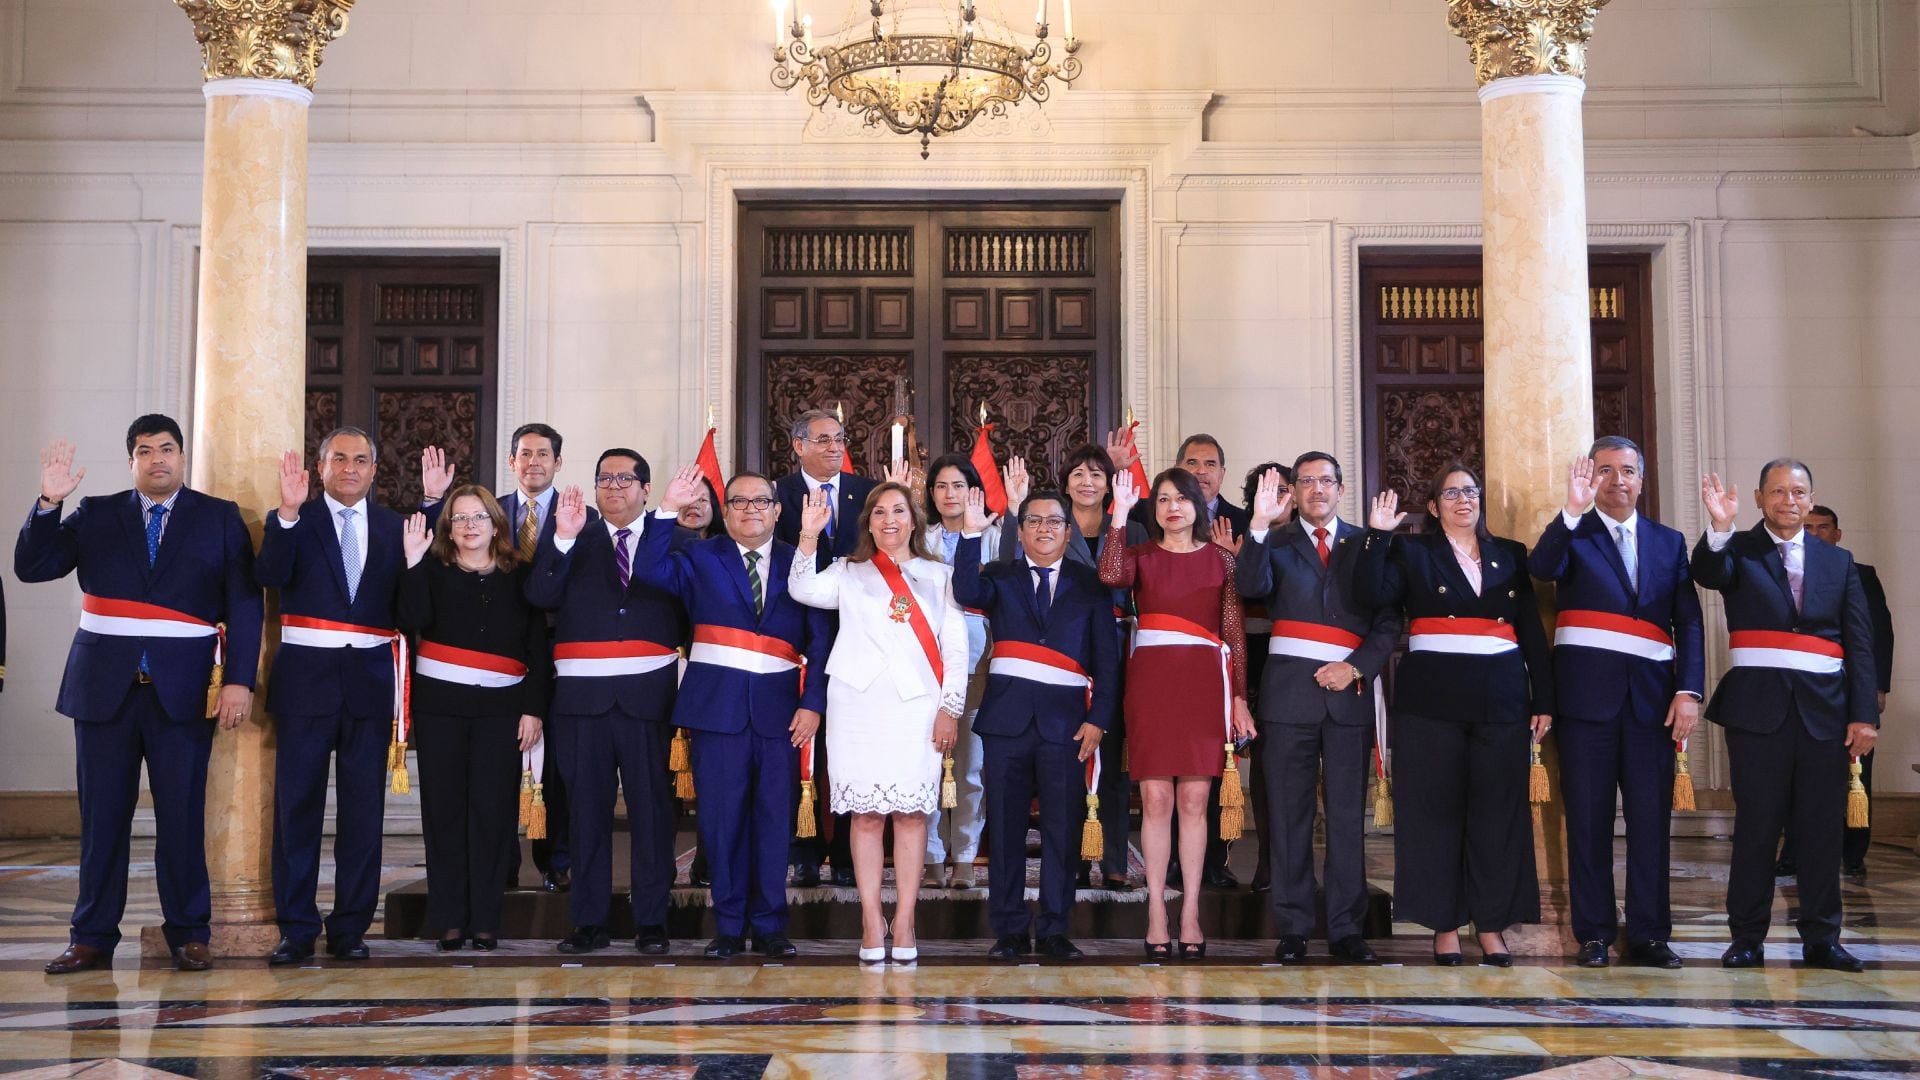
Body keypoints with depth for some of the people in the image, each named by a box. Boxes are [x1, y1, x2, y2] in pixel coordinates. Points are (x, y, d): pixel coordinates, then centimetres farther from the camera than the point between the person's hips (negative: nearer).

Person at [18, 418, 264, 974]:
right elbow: (30, 567, 6)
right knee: (102, 813, 5)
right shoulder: (96, 515, 12)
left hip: (182, 686, -2)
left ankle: (188, 934, 10)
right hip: (104, 683, 2)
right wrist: (48, 502, -8)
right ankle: (92, 937, 13)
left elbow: (245, 604, 1)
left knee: (182, 814, -1)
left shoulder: (219, 517, 6)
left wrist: (239, 679, -9)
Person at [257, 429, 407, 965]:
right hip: (305, 678, -2)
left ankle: (351, 926, 14)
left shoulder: (392, 526, 11)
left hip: (370, 680, 2)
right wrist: (288, 512, -23)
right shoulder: (290, 520, 6)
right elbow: (269, 577, -15)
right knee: (296, 805, 2)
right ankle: (297, 927, 10)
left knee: (363, 809, 5)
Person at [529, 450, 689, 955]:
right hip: (581, 695, 2)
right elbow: (540, 597, -5)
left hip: (647, 692, -2)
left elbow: (691, 611, 3)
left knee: (651, 805, 2)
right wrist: (563, 538, -11)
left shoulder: (671, 538, 7)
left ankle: (651, 921, 10)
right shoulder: (573, 543, 13)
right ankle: (589, 921, 14)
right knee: (586, 806, 6)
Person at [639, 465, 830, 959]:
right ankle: (729, 925, 13)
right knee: (722, 815, 3)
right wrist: (667, 510, -17)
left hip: (779, 707, 1)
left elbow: (820, 640, 5)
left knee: (775, 817, 4)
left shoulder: (799, 563, 9)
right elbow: (651, 571, -10)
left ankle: (769, 924, 15)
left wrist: (812, 703, -4)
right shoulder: (701, 558, 8)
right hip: (718, 702, 0)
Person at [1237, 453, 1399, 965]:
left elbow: (1388, 619, 6)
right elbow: (1252, 587, -12)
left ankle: (1345, 928, 9)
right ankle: (1293, 928, 8)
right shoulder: (1277, 543, 9)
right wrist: (1259, 526, -23)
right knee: (1289, 814, 2)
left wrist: (1358, 667, -8)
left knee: (1348, 815, 3)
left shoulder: (1365, 544, 11)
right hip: (1290, 687, -1)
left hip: (1349, 688, 1)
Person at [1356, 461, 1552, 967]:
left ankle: (1492, 925, 11)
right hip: (1433, 696, -2)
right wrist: (1377, 535, -13)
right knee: (1437, 807, 0)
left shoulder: (1511, 555, 15)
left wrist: (1544, 700, 6)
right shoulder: (1412, 552, 8)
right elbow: (1372, 594, -9)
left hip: (1501, 697, 2)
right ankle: (1444, 925, 8)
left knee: (1498, 808, 2)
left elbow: (1532, 631, 12)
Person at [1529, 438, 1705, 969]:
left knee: (1651, 816, 3)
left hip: (1651, 694, 3)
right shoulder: (1572, 534, 5)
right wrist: (1573, 510, -30)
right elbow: (1541, 567, -18)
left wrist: (1689, 690, -3)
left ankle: (1648, 934, 11)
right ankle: (1594, 933, 9)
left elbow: (1689, 622, 8)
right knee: (1588, 817, 2)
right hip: (1587, 690, -2)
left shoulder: (1669, 542, 14)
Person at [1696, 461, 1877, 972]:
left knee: (1820, 828, 6)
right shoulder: (1739, 551, 6)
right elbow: (1708, 573, -17)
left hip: (1825, 708, 2)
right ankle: (1747, 938, 9)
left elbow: (1860, 642, 8)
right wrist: (1720, 528, -36)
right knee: (1756, 825, 2)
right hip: (1758, 704, -2)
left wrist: (1864, 714, 0)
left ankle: (1821, 938, 16)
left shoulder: (1838, 561, 12)